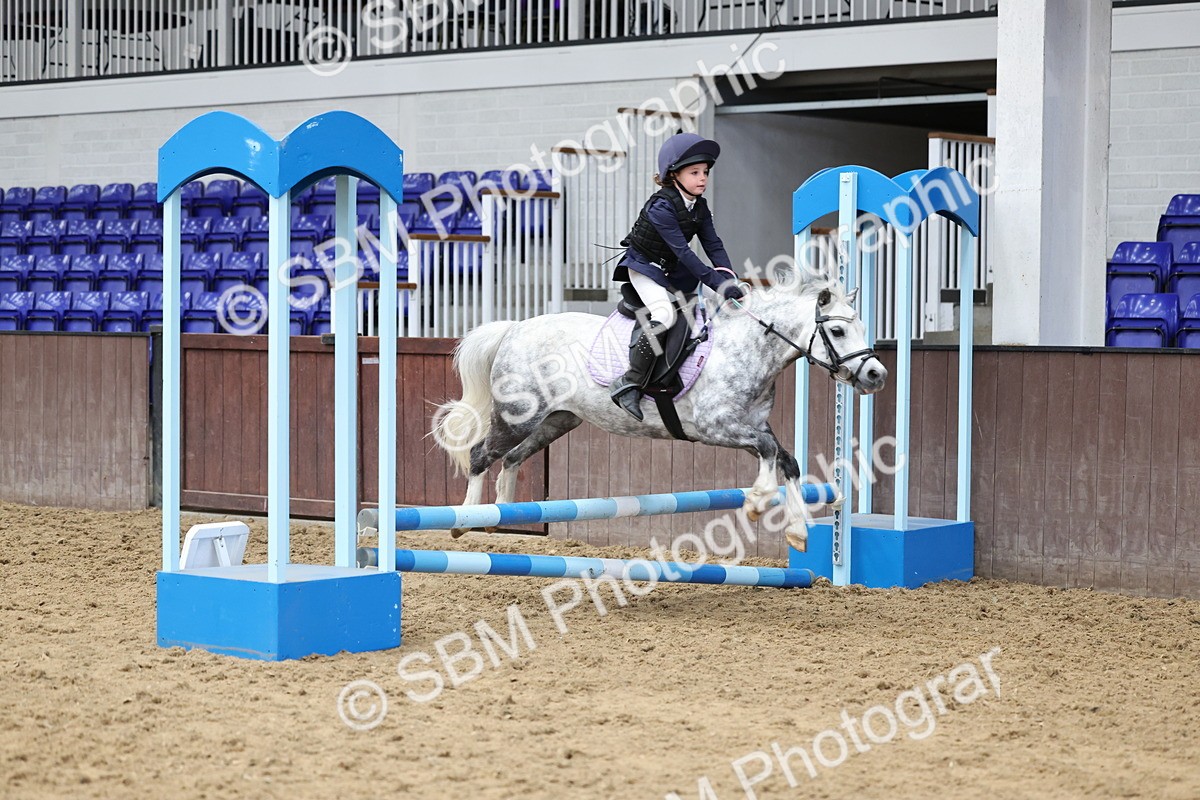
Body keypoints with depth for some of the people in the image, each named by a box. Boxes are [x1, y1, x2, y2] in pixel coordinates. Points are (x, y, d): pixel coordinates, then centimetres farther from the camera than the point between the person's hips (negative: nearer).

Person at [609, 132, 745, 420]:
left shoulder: (699, 207, 0)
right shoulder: (661, 207, -26)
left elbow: (713, 244, -2)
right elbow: (682, 251, -31)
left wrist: (727, 277, -21)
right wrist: (717, 283, -35)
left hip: (671, 271, 9)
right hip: (643, 266, -9)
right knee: (664, 315, -28)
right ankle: (629, 384, -28)